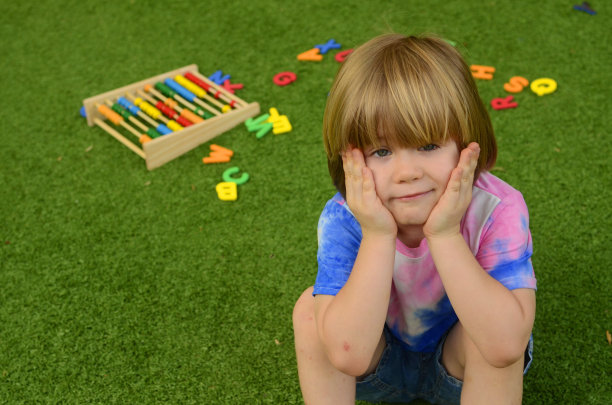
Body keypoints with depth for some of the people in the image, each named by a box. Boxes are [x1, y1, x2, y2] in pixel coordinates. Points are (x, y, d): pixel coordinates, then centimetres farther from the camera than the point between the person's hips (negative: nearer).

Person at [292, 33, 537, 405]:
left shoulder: (498, 210, -29)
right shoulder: (343, 220, -27)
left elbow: (507, 345, -40)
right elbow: (348, 355, -37)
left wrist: (444, 235, -42)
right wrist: (377, 236, -41)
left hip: (462, 369, 0)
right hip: (380, 365, 1)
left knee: (489, 319, -32)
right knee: (310, 306, -24)